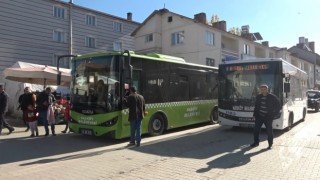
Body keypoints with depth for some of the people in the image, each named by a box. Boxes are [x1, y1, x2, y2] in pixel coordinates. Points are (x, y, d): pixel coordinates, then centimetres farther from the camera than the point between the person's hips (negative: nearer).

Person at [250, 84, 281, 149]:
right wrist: (254, 115, 12)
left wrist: (275, 114, -2)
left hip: (268, 117, -4)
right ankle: (256, 142, 21)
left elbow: (278, 105, 1)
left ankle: (270, 144, 18)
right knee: (256, 129, 5)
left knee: (269, 131, 2)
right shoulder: (258, 97, 7)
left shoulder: (272, 97, -7)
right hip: (259, 116, 4)